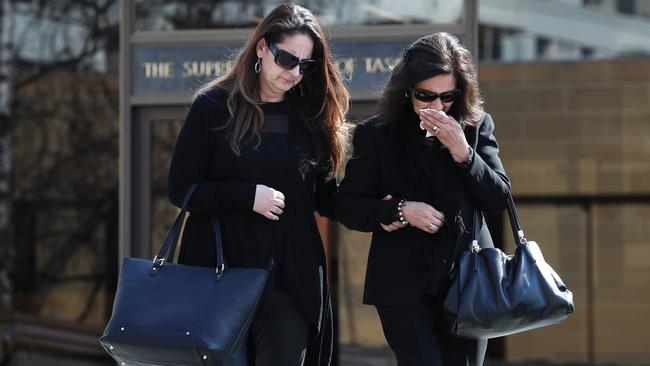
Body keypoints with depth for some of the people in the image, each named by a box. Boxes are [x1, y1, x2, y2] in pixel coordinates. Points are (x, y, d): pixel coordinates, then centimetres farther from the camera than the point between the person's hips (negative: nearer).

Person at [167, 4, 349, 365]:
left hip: (291, 277, 2)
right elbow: (180, 188, -5)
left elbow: (324, 196, 10)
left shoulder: (311, 116, 7)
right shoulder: (214, 106, -2)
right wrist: (246, 195, -17)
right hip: (220, 270, -2)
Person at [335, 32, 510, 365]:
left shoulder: (477, 126, 4)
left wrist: (462, 152, -14)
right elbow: (347, 206, 1)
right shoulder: (376, 134, -1)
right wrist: (400, 211, -15)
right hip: (404, 284, -2)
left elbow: (498, 199, 0)